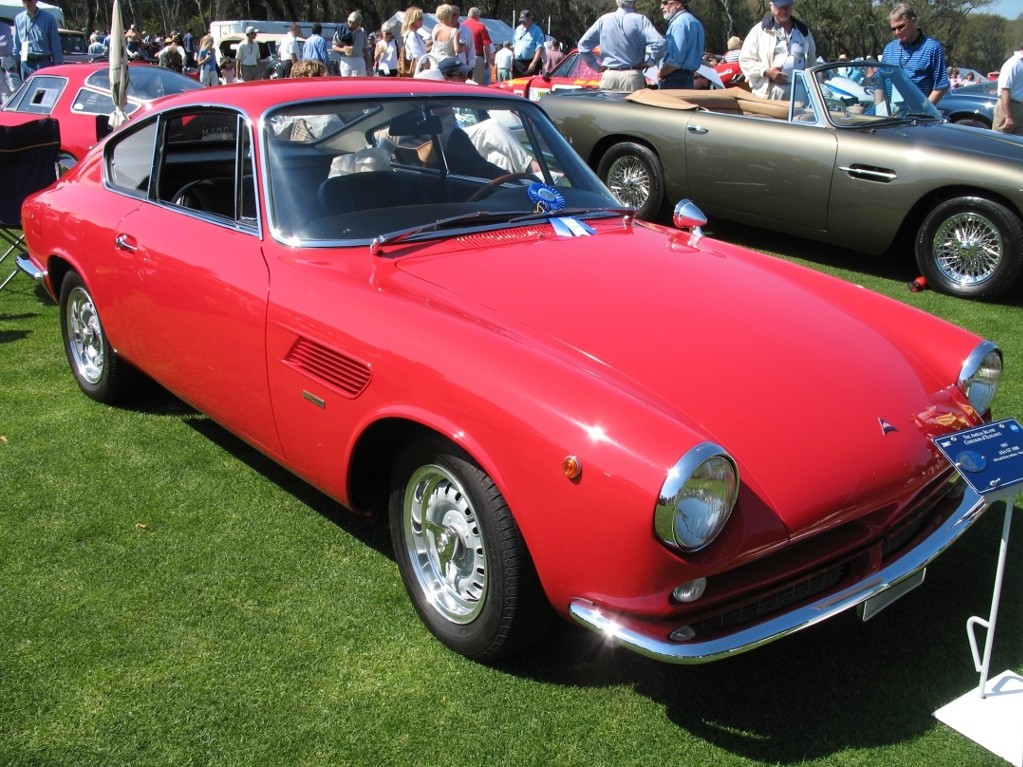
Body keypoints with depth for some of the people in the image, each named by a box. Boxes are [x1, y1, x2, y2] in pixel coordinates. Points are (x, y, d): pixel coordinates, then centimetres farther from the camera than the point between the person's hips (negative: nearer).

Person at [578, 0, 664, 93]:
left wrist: (596, 66, 11)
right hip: (632, 76, -3)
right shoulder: (639, 20, -2)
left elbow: (583, 44, 11)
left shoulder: (604, 20, 9)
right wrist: (648, 62, -4)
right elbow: (658, 42, -15)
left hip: (609, 76, 3)